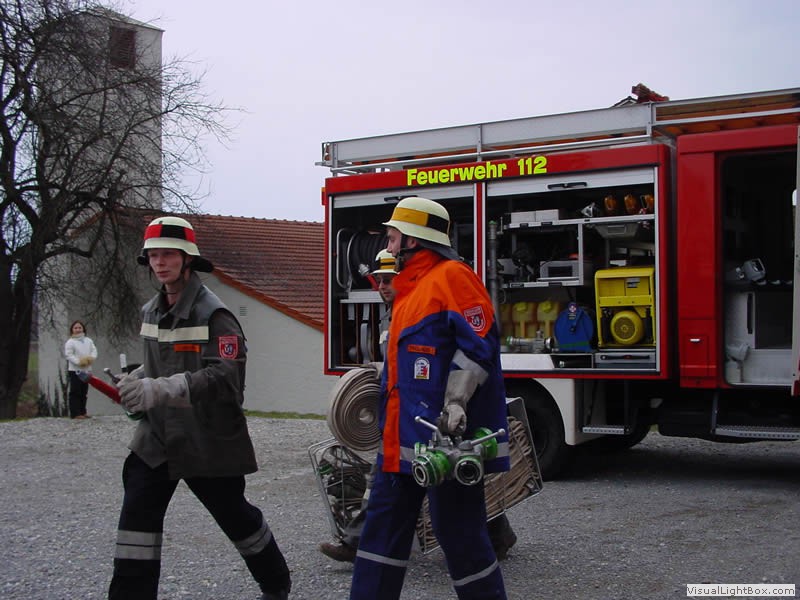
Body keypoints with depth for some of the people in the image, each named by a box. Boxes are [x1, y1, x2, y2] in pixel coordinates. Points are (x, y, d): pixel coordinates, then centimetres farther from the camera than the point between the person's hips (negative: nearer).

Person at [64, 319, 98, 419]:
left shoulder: (88, 341, 12)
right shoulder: (70, 342, -5)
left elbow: (94, 351, 7)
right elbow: (69, 355, -12)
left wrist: (91, 358, -14)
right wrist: (78, 362, -24)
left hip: (87, 370, 6)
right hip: (75, 370, -6)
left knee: (84, 392, 11)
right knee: (75, 392, -7)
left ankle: (82, 412, 19)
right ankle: (75, 413, -6)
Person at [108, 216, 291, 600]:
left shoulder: (213, 315, -17)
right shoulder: (152, 311, 8)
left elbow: (224, 377, -29)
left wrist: (159, 389, -37)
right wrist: (137, 380, 1)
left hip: (207, 440, -6)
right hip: (157, 434, 6)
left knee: (235, 515, 10)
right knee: (137, 513, -5)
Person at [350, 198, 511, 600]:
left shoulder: (451, 276, -10)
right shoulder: (410, 288, 20)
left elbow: (478, 343, -19)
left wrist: (456, 402, -25)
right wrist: (389, 425, 28)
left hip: (445, 436, -10)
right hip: (403, 438, 10)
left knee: (458, 531, -3)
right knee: (384, 524, 13)